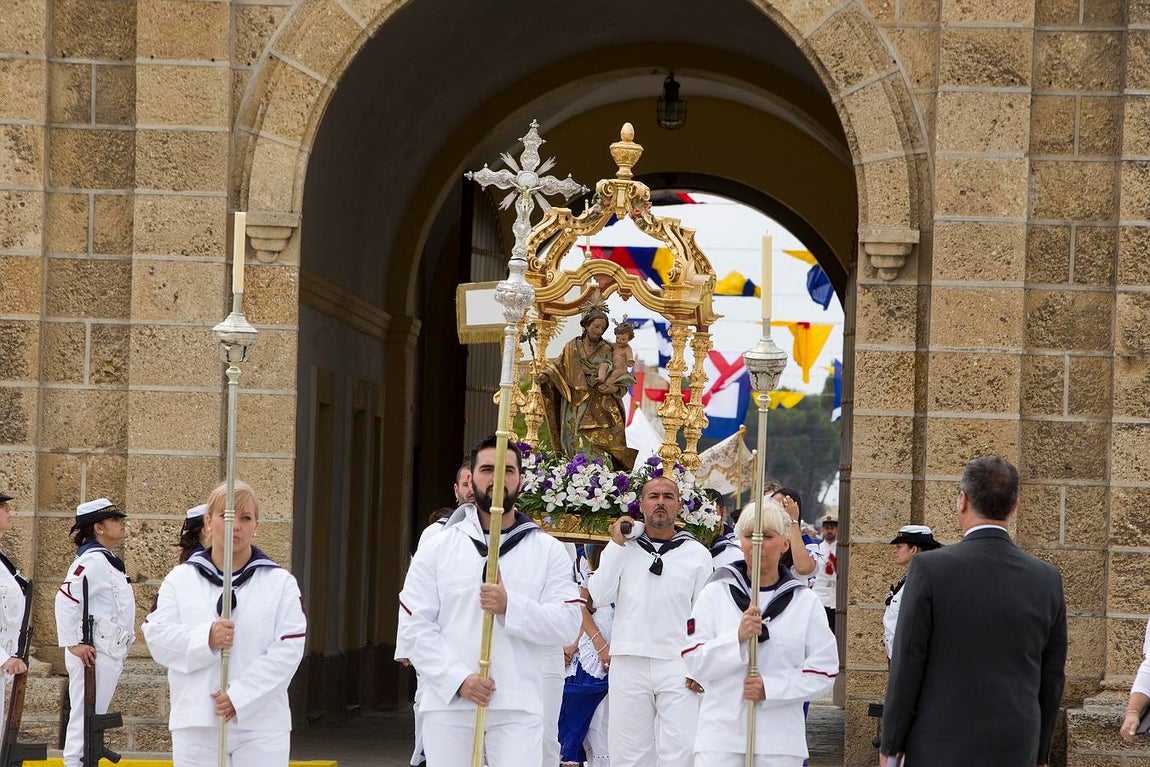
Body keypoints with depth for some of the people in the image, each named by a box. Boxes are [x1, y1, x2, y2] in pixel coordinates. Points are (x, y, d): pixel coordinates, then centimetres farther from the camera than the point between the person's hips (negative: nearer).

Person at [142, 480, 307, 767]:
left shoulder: (280, 583, 5)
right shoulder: (180, 579, 9)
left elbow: (287, 651, -6)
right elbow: (157, 638, -2)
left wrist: (239, 697, -16)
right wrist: (205, 639, -21)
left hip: (261, 725, -1)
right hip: (196, 722, 1)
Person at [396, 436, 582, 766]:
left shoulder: (549, 551, 8)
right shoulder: (437, 549, 8)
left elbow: (568, 625, -2)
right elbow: (414, 626, 1)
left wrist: (510, 607, -17)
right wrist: (457, 678, -12)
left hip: (518, 704, -1)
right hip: (448, 702, 1)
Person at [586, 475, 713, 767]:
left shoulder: (697, 554, 8)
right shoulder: (623, 549, 11)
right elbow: (599, 595, -1)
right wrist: (616, 545, -1)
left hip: (678, 665, -2)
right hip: (628, 663, 2)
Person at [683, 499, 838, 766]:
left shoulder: (806, 602, 6)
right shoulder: (715, 594, 6)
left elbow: (823, 670, 0)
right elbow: (694, 662, 0)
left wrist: (770, 687, -13)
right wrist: (737, 638, -16)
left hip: (780, 742, 1)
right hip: (721, 736, -1)